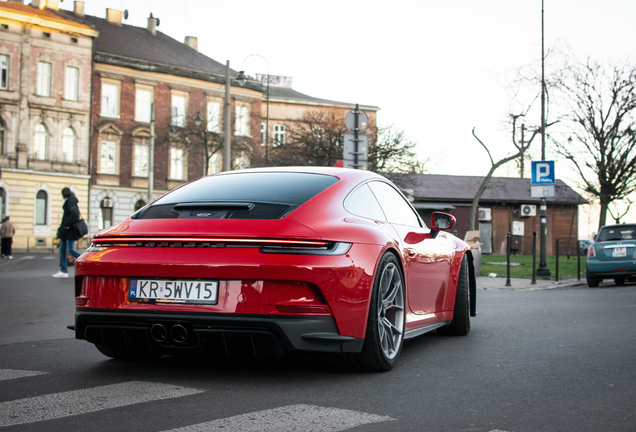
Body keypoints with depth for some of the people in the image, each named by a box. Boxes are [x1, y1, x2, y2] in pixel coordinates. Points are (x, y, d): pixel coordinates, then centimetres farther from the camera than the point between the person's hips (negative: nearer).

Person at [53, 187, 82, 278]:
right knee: (62, 250, 7)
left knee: (70, 250, -10)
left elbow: (74, 214, -27)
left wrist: (67, 224, -22)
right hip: (65, 232, 10)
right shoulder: (69, 202, 16)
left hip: (69, 230, -10)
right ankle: (63, 271, 7)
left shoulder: (71, 202, -13)